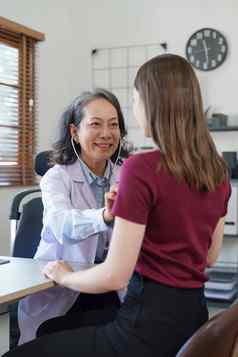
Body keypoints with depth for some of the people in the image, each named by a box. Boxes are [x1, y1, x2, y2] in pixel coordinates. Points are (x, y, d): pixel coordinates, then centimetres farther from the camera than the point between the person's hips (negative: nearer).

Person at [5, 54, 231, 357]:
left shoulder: (142, 168, -19)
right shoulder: (217, 170, 3)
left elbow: (115, 276, -18)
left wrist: (64, 276, 1)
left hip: (151, 319, -8)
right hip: (194, 312, 8)